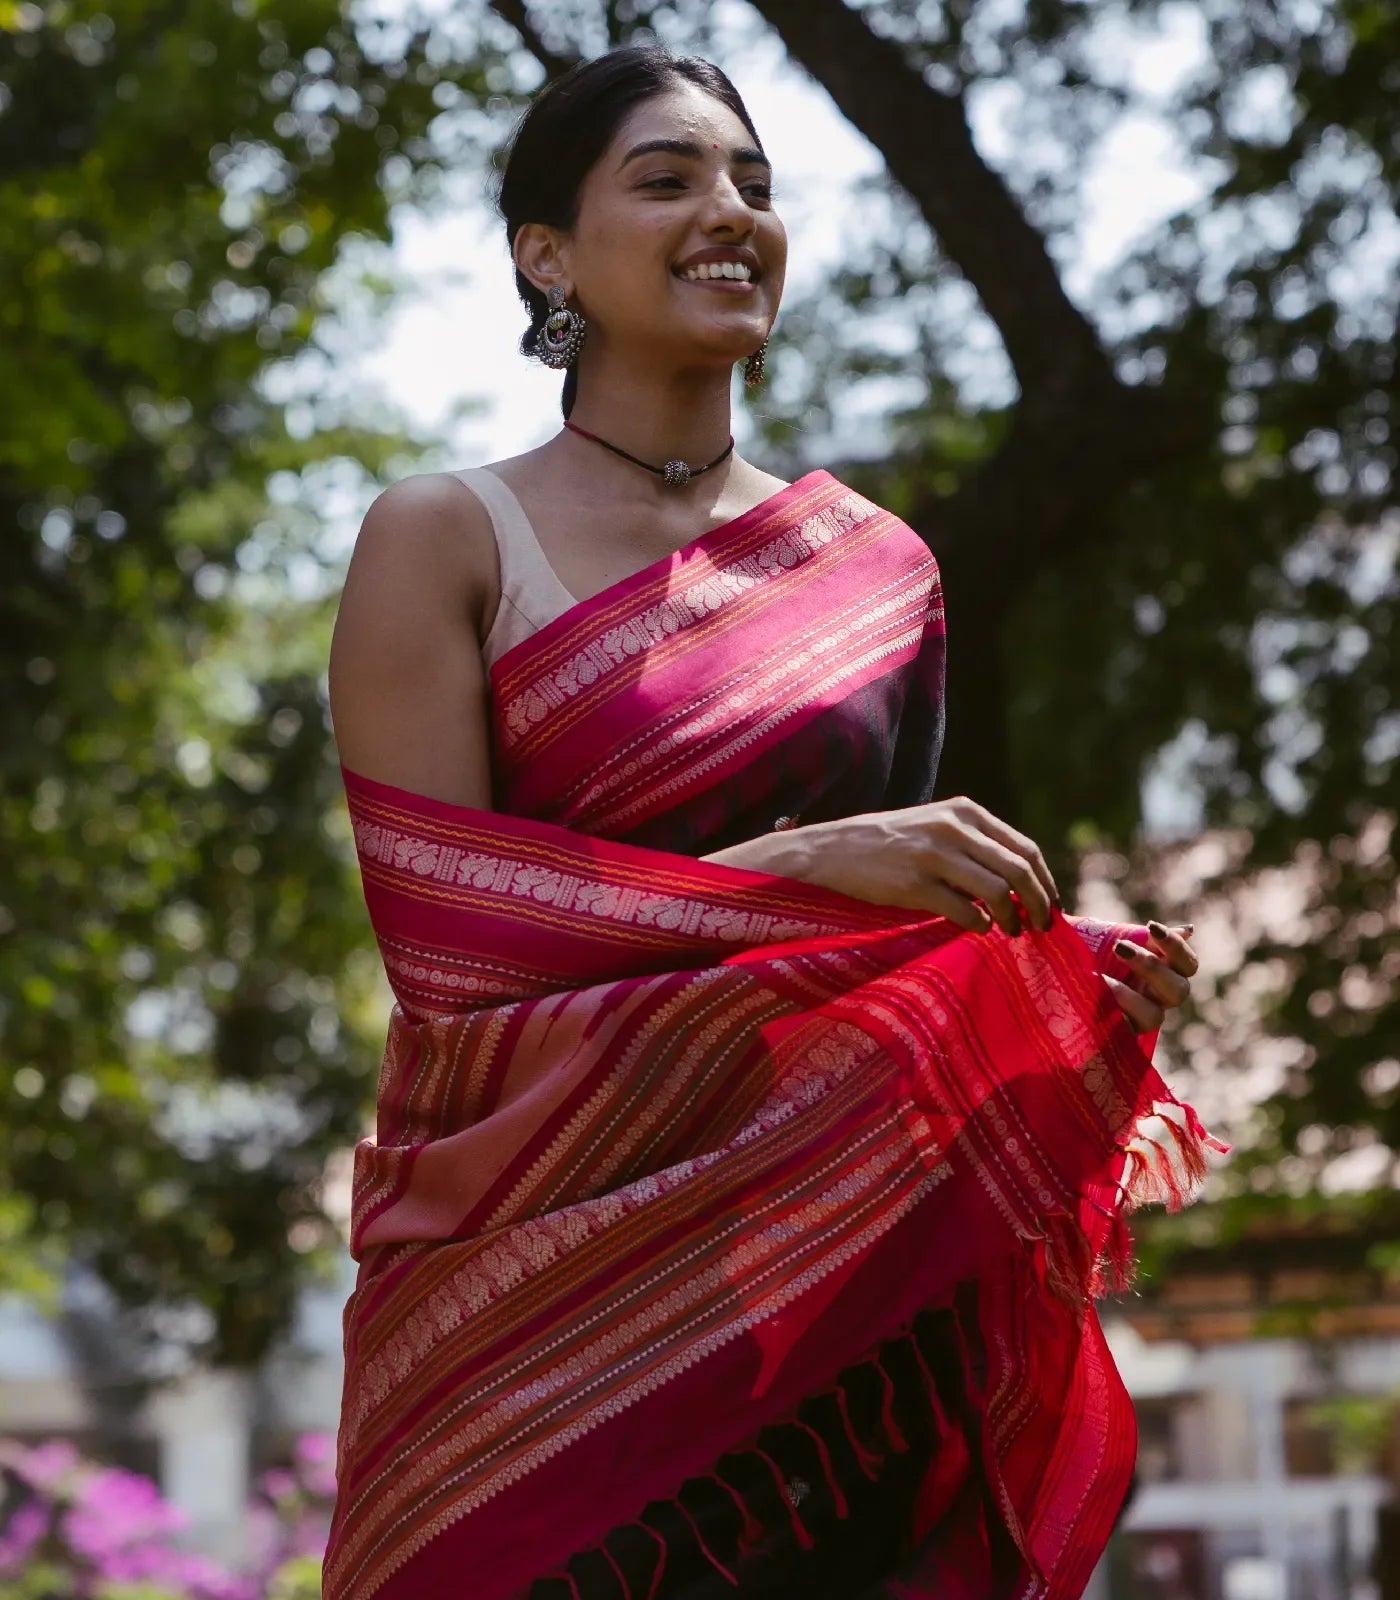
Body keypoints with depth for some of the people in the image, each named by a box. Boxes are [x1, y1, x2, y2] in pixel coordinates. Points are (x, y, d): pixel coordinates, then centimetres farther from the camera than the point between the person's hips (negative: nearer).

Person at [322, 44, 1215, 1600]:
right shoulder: (443, 539, -2)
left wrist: (1062, 978, -1)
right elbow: (438, 935, -12)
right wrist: (809, 868, -19)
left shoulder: (876, 563, 11)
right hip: (546, 1266, -3)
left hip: (831, 1251, 4)